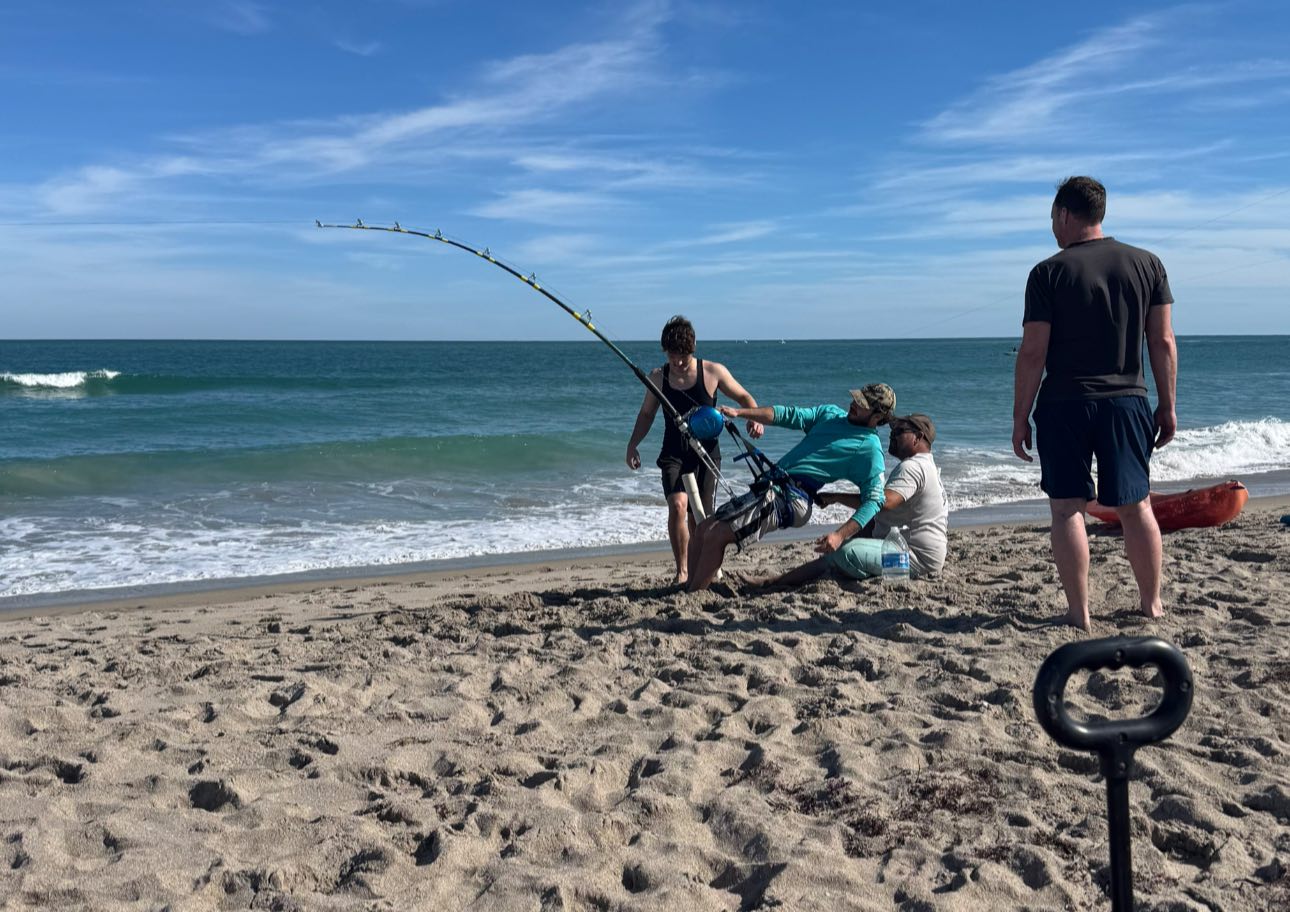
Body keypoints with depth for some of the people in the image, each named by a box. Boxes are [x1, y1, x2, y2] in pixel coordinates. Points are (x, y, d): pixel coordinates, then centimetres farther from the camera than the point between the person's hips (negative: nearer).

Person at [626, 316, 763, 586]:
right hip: (674, 454, 1)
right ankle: (681, 571, -11)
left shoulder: (713, 372, -5)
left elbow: (744, 397, 6)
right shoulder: (658, 377, 1)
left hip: (706, 453, 0)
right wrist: (632, 446, 4)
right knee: (677, 505, -22)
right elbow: (646, 414, 15)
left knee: (699, 518, 4)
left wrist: (755, 419, -13)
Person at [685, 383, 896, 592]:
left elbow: (874, 499, -12)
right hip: (771, 488, 9)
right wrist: (738, 413, 6)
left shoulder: (870, 449, -4)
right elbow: (790, 415, 16)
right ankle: (690, 590, 6)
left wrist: (840, 535, -24)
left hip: (791, 498, -9)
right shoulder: (831, 413, 18)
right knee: (703, 530, 5)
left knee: (715, 536, -19)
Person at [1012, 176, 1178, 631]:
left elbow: (1033, 352, -9)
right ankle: (1152, 604, 23)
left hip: (1064, 405, -3)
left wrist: (1020, 417, -2)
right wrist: (1167, 406, 12)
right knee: (1136, 506, 13)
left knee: (1068, 508, 3)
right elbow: (1163, 343, 4)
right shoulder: (1148, 264, 5)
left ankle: (1079, 612, 4)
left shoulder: (1048, 273, -6)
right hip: (1127, 402, 4)